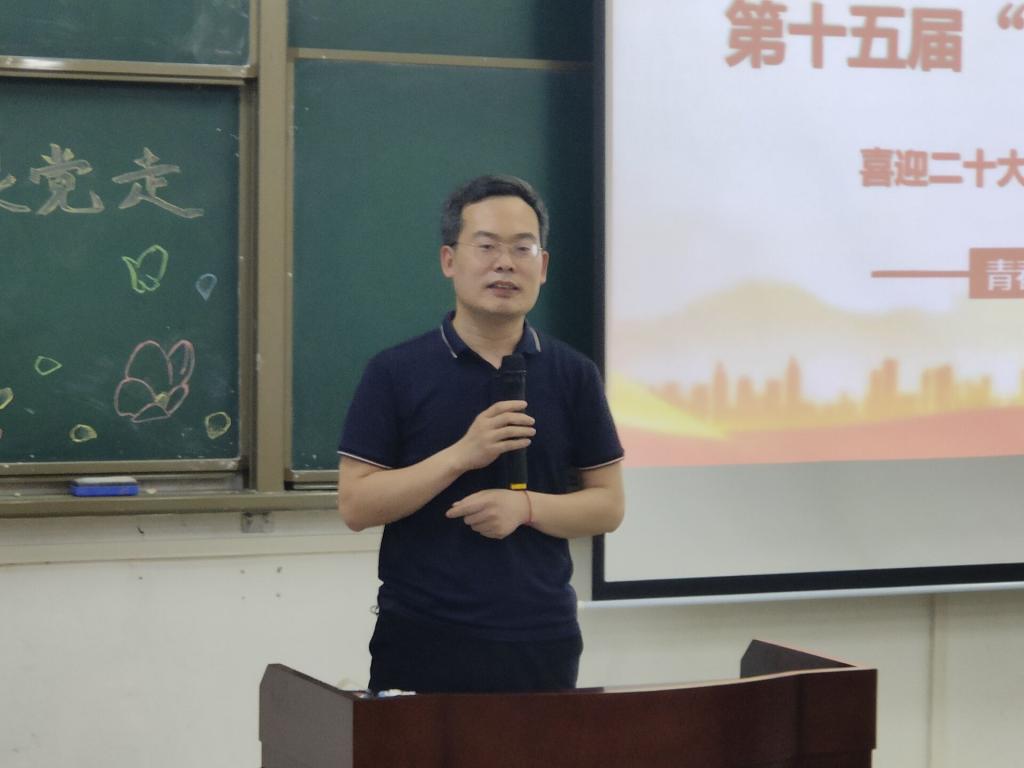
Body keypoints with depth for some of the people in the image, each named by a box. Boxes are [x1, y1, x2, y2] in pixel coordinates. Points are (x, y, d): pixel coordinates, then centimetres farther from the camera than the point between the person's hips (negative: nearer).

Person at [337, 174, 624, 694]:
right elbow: (355, 506, -6)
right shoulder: (395, 374, -1)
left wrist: (526, 506, -13)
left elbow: (607, 504, 6)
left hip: (541, 644, 2)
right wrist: (462, 455, -17)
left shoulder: (573, 376, 5)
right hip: (420, 643, -2)